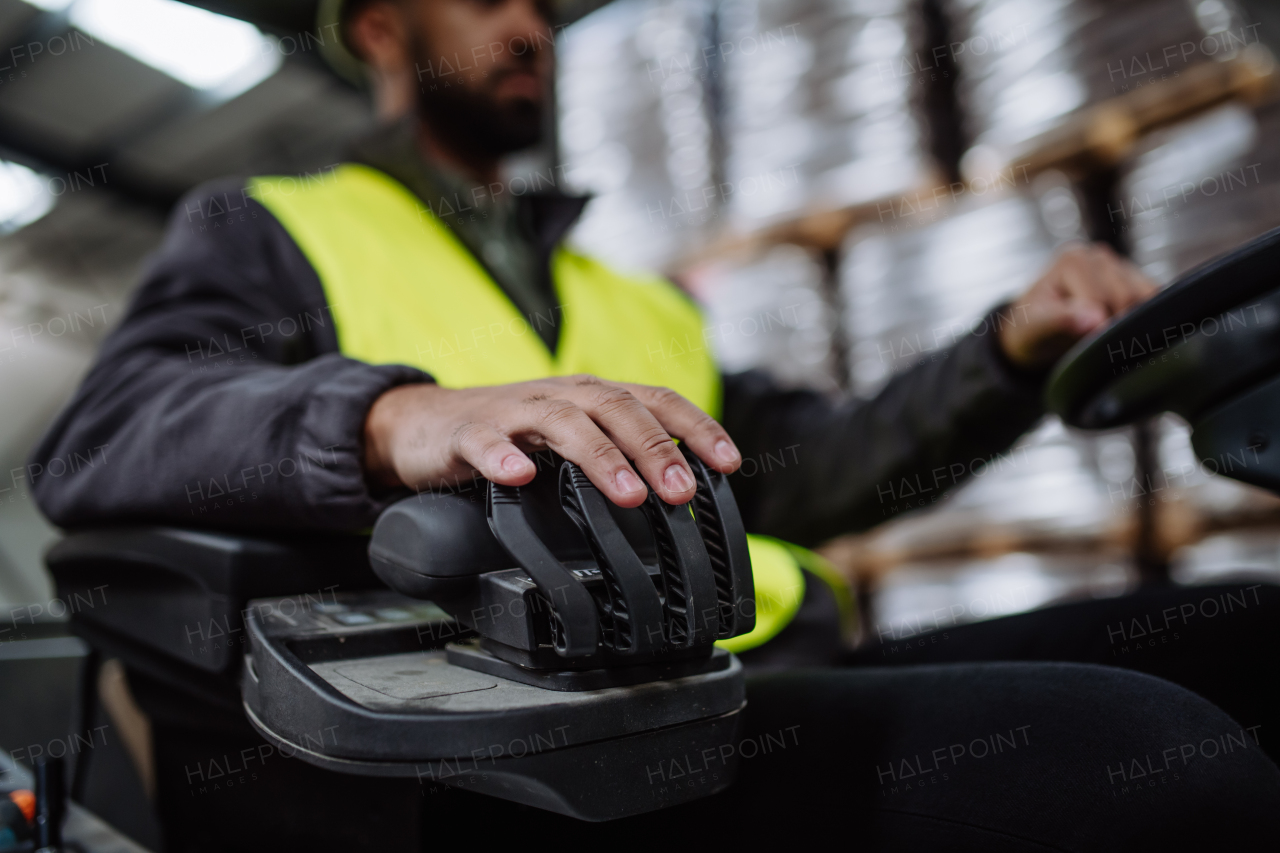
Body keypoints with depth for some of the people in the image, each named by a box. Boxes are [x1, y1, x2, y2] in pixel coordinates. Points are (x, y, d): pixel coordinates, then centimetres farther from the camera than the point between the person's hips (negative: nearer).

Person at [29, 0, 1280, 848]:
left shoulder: (631, 297, 30)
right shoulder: (260, 228, 14)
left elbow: (806, 467, 23)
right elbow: (103, 441, -5)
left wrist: (1009, 351, 9)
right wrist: (401, 418, -26)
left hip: (786, 685, 7)